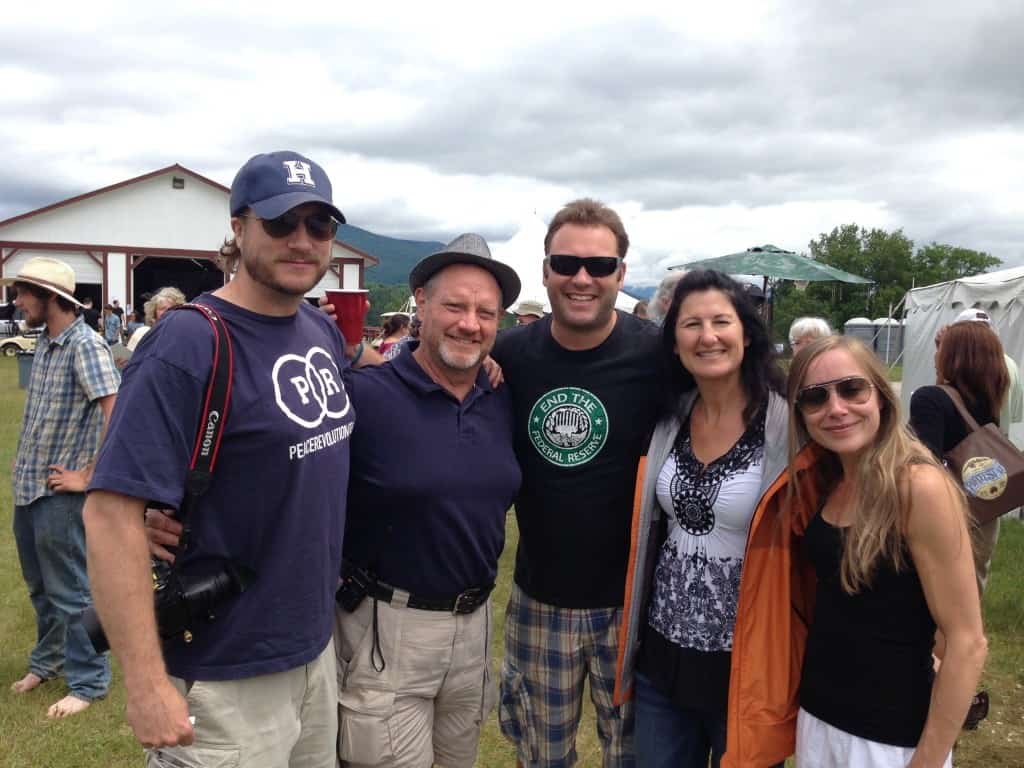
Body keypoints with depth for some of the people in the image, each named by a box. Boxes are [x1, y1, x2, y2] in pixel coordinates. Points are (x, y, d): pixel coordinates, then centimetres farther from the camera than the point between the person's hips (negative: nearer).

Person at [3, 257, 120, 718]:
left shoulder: (85, 345, -19)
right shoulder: (44, 342, 8)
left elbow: (118, 414, -27)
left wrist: (89, 476, -22)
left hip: (60, 493, -8)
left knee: (69, 592, 3)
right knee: (40, 587, 21)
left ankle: (89, 681, 17)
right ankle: (47, 660, 39)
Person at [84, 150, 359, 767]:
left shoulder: (323, 330, 2)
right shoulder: (188, 345, -20)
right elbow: (111, 512, -23)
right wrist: (147, 682, -24)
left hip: (320, 647, 7)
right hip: (225, 679, -7)